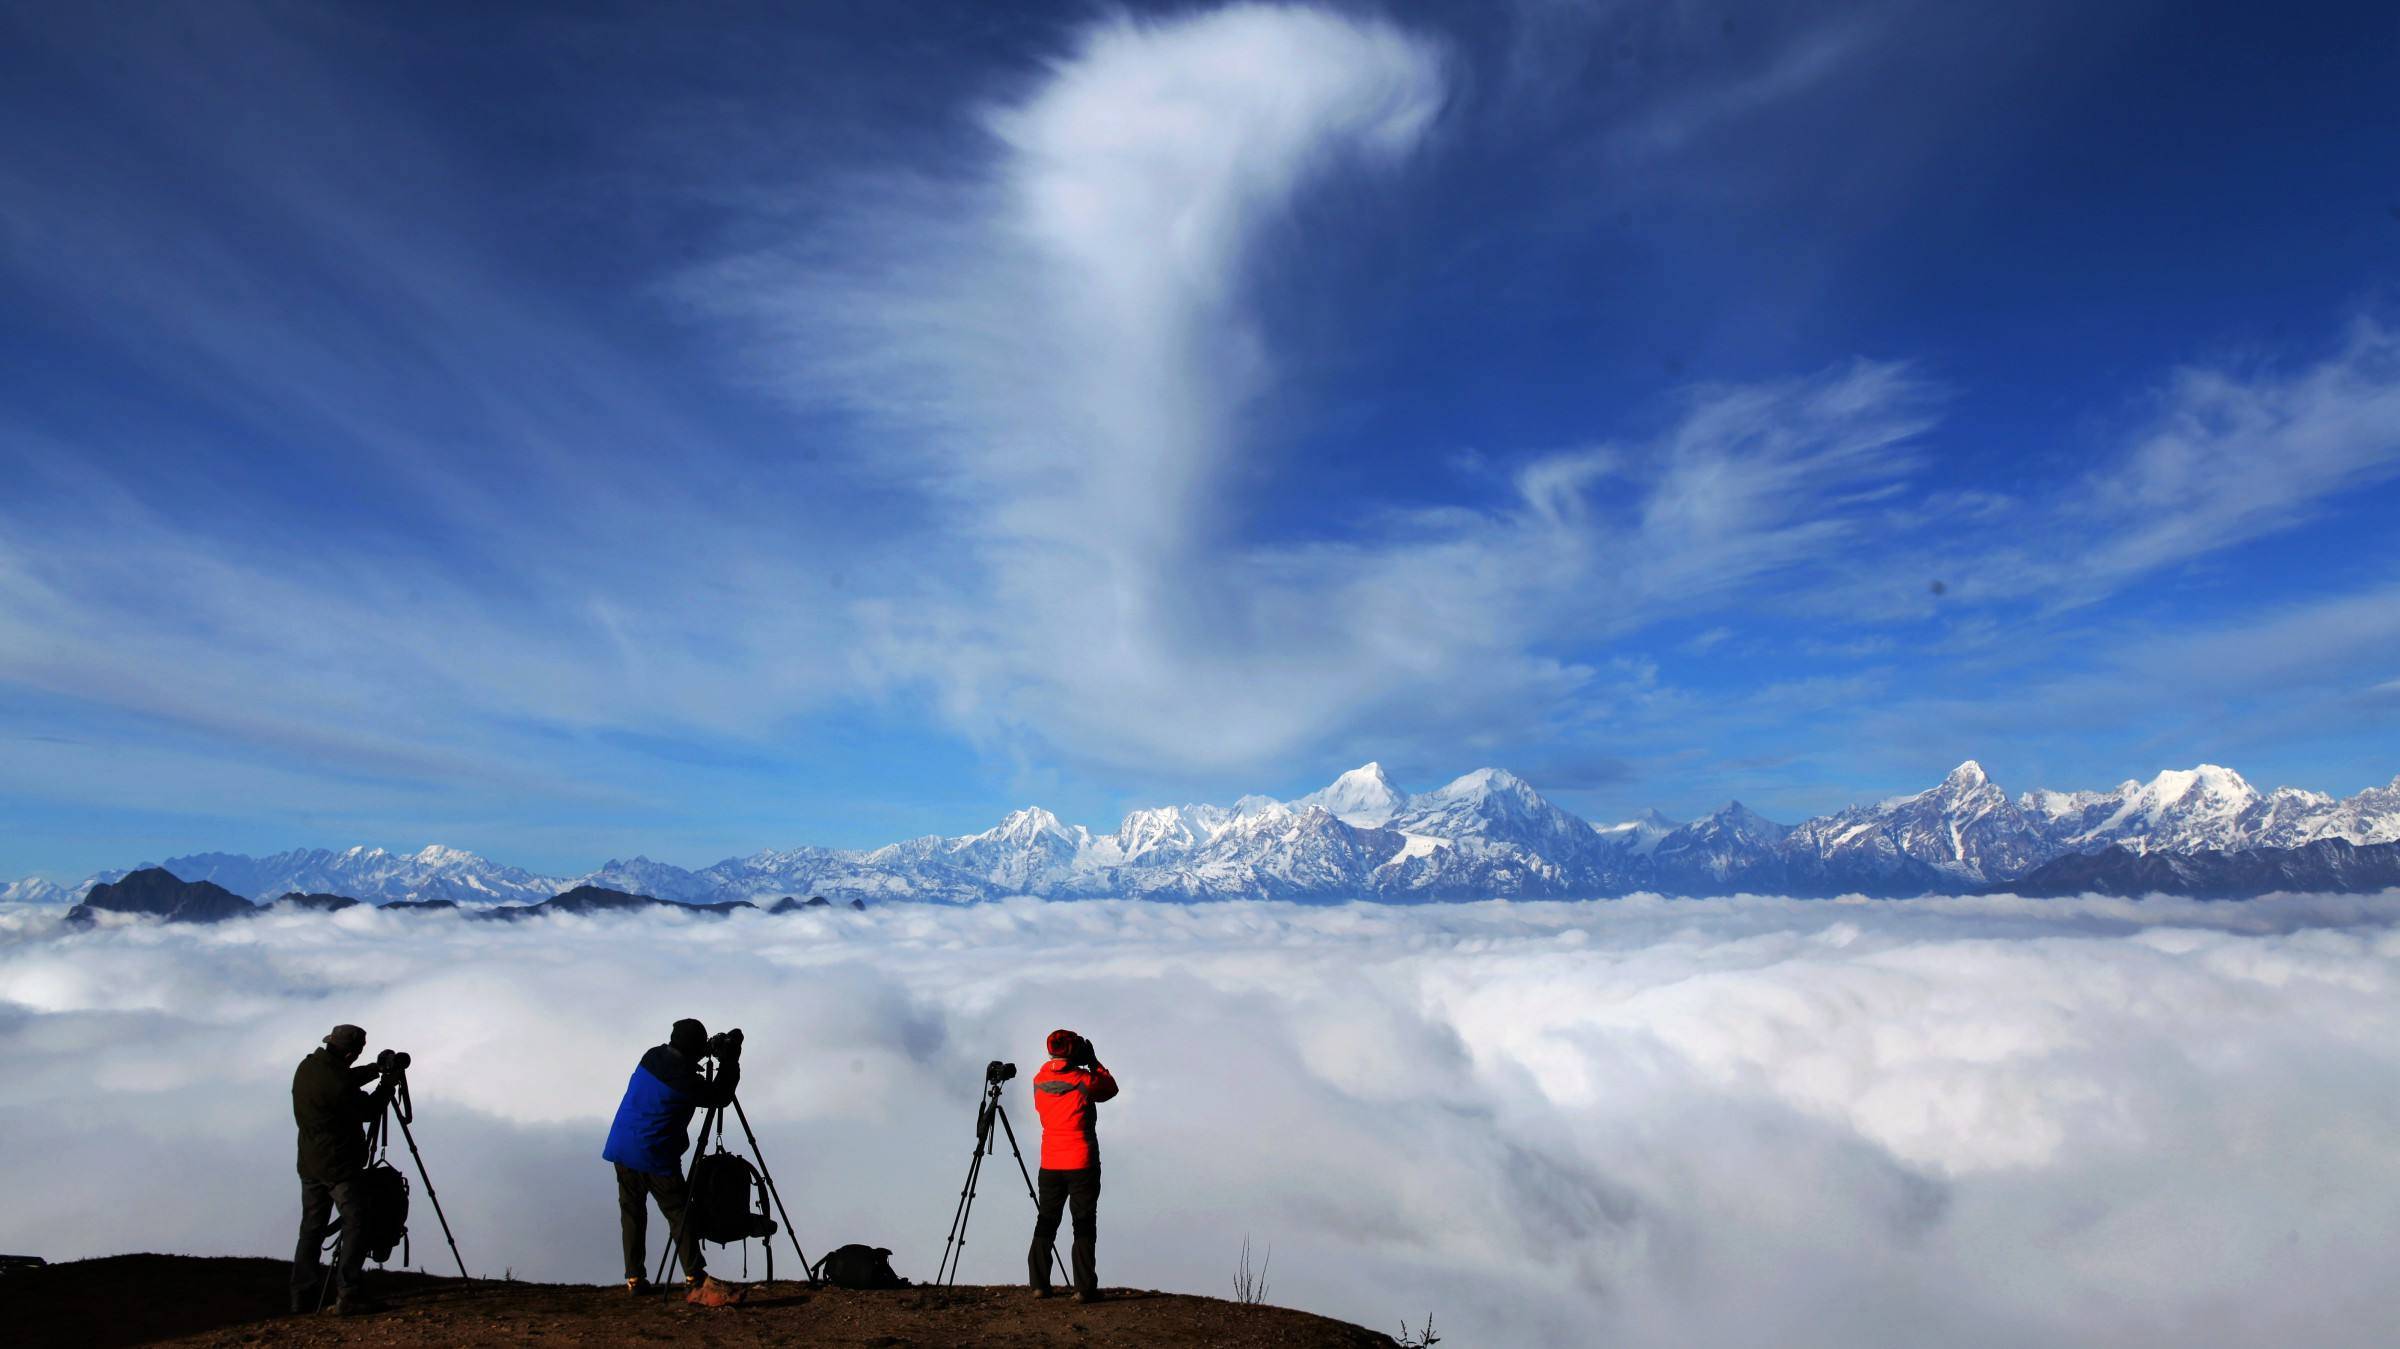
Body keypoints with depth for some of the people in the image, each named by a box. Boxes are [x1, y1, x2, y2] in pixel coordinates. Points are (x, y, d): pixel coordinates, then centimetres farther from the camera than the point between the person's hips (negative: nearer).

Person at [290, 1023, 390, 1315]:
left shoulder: (306, 1067, 0)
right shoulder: (337, 1083, -26)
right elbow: (367, 1111, -10)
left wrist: (375, 1069, 11)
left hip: (309, 1165, 9)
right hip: (339, 1167, -9)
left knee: (311, 1229, 15)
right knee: (356, 1226, -4)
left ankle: (303, 1297, 19)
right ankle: (346, 1296, -8)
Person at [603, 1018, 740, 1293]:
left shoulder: (652, 1056, 0)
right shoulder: (685, 1080, -19)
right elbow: (721, 1096, -7)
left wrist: (716, 1052, 13)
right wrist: (729, 1061, -1)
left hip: (622, 1147, 6)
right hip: (655, 1155, -6)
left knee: (631, 1211, 13)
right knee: (679, 1213, 5)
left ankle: (634, 1278, 14)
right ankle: (693, 1275, 6)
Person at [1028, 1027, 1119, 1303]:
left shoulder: (1039, 1080, 1)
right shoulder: (1083, 1080, -13)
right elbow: (1111, 1088, 3)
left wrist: (1085, 1065, 13)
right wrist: (1093, 1062, 8)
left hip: (1050, 1164, 4)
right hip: (1082, 1164, -4)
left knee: (1046, 1222, 13)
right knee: (1084, 1224, 2)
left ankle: (1039, 1284, 13)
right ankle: (1084, 1288, 0)